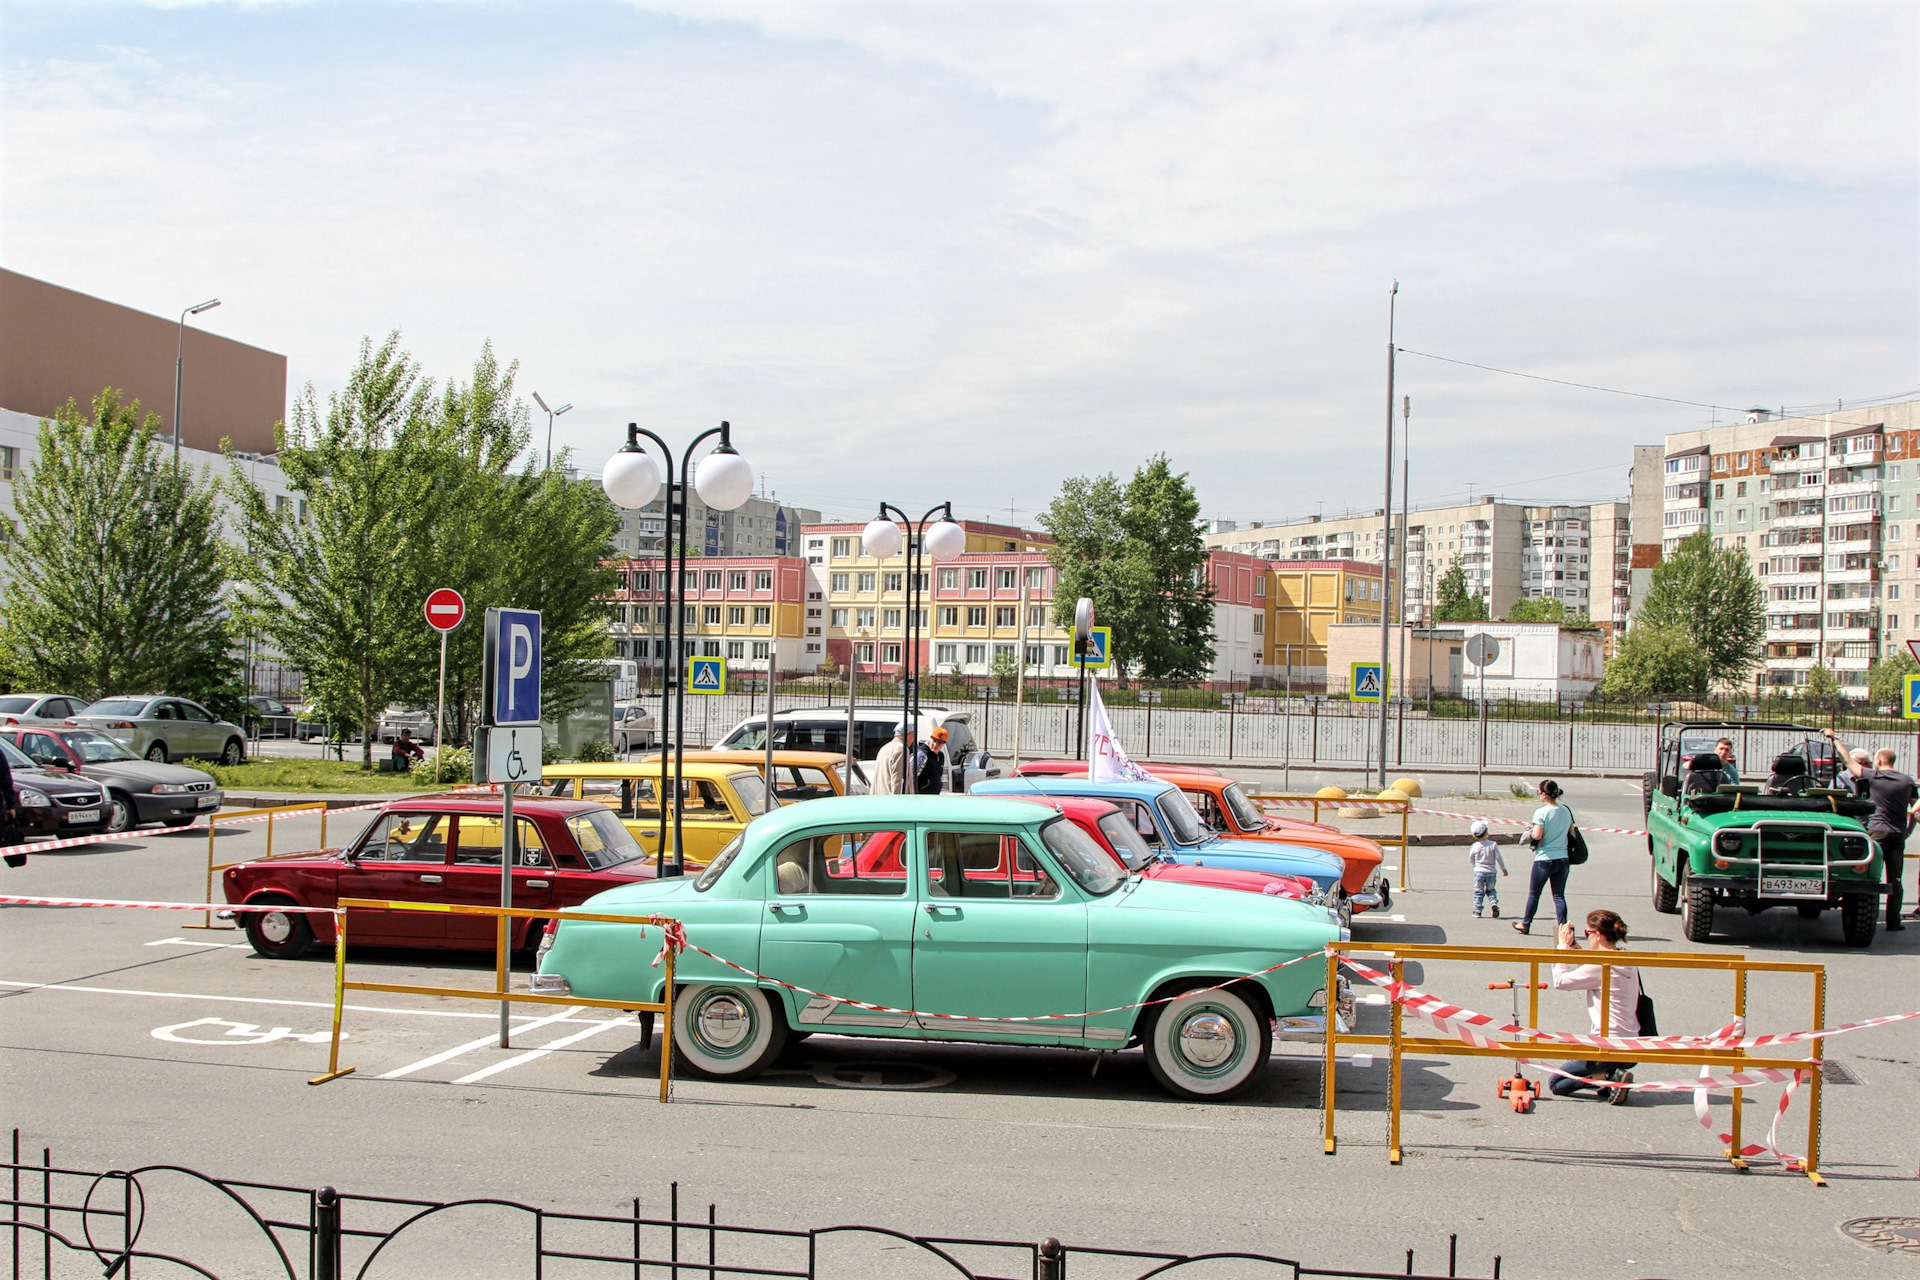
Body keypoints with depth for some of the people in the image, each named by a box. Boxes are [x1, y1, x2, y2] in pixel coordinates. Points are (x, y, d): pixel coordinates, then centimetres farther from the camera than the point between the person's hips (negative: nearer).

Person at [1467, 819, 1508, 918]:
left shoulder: (1474, 847, -8)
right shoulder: (1493, 845, -9)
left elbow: (1470, 859, 5)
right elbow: (1498, 858, -6)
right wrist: (1503, 869, 6)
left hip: (1478, 872, -1)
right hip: (1491, 872, 1)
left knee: (1478, 892, 8)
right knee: (1490, 890, 19)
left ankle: (1477, 911, 4)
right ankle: (1494, 902, -6)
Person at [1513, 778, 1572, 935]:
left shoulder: (1541, 812, -15)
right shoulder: (1566, 811, 3)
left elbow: (1537, 835, -21)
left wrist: (1530, 835, -1)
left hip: (1544, 859, -4)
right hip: (1562, 859, 4)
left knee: (1533, 893, 11)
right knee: (1559, 896, 7)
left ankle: (1525, 924, 24)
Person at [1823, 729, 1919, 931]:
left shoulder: (1873, 776, -5)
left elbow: (1848, 759, -1)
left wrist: (1834, 737, 8)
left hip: (1878, 831, -4)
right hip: (1899, 834, 4)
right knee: (1895, 879, 6)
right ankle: (1893, 922, 5)